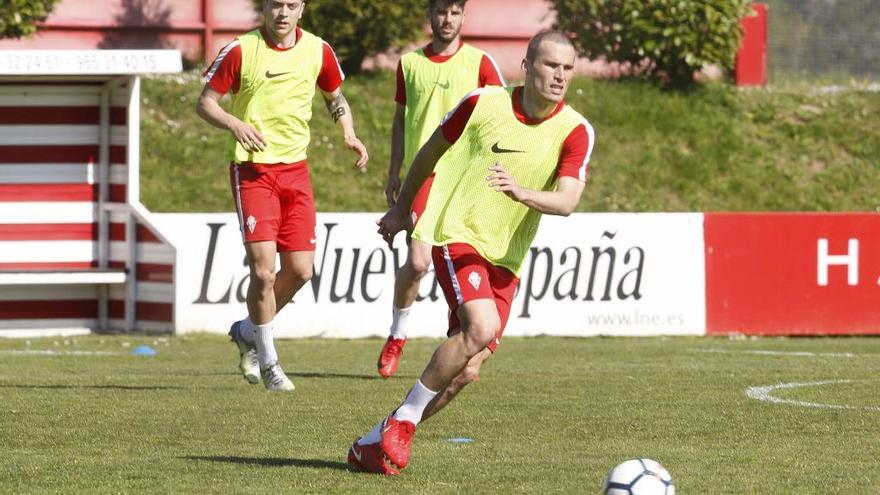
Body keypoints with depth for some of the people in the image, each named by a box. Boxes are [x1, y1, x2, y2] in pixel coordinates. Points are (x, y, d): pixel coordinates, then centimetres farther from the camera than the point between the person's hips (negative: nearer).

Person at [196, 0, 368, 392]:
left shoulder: (317, 51, 3)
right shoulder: (240, 51, -8)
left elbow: (335, 97, 20)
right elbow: (205, 102, -4)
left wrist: (349, 135, 1)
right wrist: (236, 124, -24)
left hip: (295, 169, 4)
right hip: (251, 169, -4)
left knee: (300, 270, 1)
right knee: (263, 270, -12)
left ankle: (247, 332, 27)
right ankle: (268, 361, 5)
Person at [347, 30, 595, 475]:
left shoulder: (575, 131, -6)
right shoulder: (483, 104, -8)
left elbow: (567, 201, -19)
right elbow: (431, 151, 9)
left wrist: (522, 193, -39)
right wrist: (401, 209, 19)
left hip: (506, 257, 4)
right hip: (459, 234, -4)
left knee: (464, 371, -1)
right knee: (482, 327, -28)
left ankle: (374, 445, 15)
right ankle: (402, 421, -13)